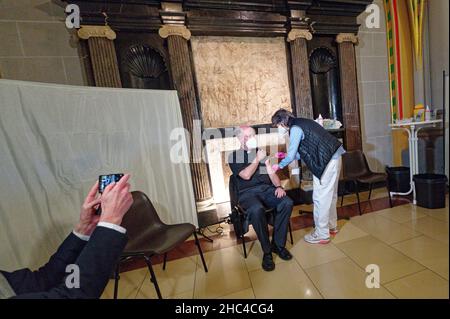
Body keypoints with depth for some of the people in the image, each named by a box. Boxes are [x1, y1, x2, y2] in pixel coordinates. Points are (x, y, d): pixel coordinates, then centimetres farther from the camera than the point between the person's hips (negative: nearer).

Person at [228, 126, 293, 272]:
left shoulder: (261, 152, 18)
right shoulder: (234, 156, 4)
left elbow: (272, 173, 12)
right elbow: (246, 175, -10)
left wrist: (279, 186, -6)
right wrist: (257, 159, -1)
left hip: (266, 189, 5)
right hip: (247, 193, -4)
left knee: (287, 203, -22)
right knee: (257, 210, -35)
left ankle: (278, 244, -3)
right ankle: (267, 251, -11)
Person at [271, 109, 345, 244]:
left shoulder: (295, 129, -13)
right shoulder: (301, 123, 15)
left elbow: (291, 156, -14)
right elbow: (305, 151, 18)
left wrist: (279, 166, 2)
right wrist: (285, 156, 18)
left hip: (327, 161, -10)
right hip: (333, 157, 10)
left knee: (320, 197, -1)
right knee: (330, 195, 19)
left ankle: (322, 235, 13)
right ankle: (331, 226, 35)